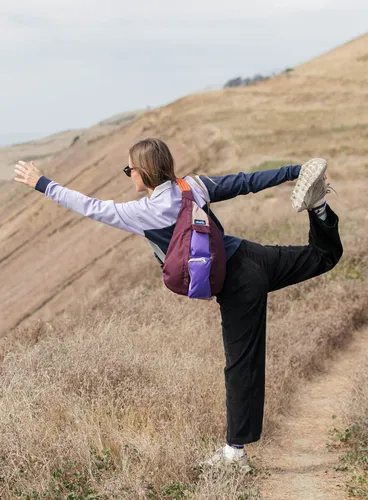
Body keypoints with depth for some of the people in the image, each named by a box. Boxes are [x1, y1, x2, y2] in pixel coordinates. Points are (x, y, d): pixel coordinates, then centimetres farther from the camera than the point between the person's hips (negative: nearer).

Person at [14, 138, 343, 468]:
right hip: (253, 256, 5)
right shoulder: (194, 185, 3)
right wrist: (295, 171, 14)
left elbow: (90, 207, -5)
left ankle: (236, 449, 13)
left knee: (242, 366, 2)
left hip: (237, 288, -5)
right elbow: (248, 182, 7)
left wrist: (40, 183, 3)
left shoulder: (143, 213, -11)